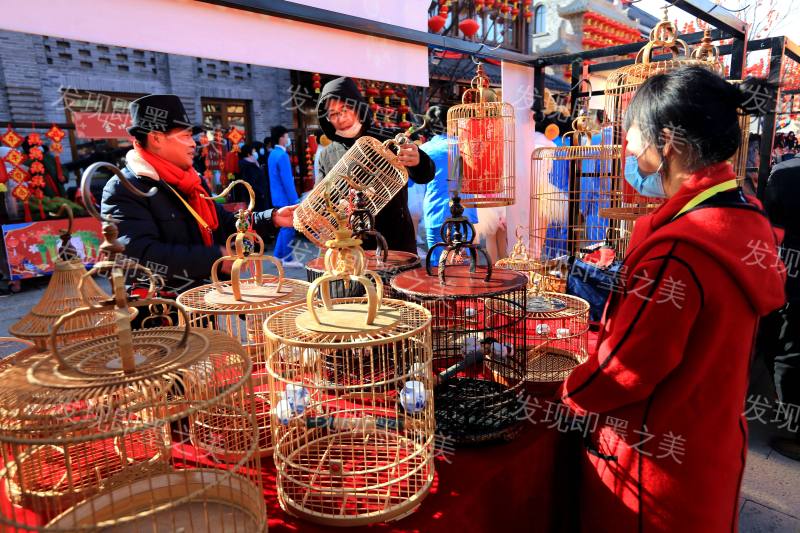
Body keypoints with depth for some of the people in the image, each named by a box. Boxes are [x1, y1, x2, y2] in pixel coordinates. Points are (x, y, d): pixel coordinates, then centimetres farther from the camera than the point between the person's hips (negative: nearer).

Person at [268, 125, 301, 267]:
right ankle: (288, 259, 7)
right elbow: (287, 180, -21)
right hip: (285, 198, -10)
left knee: (285, 227, 16)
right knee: (289, 228, -1)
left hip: (278, 197, 10)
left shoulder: (273, 154, 13)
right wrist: (295, 200, -18)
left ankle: (278, 256, 19)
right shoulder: (282, 155, -17)